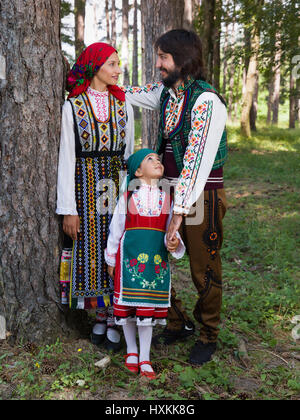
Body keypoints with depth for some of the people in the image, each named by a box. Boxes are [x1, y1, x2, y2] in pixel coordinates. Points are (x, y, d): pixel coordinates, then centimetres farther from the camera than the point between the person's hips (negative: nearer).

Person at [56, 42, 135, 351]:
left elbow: (129, 153, 11)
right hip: (85, 187, -2)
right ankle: (100, 316, 20)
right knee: (91, 252, 3)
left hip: (117, 187, 3)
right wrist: (69, 209, -9)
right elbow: (67, 159, -5)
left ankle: (114, 319, 16)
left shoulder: (123, 106, 8)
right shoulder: (73, 106, -3)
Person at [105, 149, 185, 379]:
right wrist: (111, 260, 9)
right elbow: (116, 229, 6)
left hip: (157, 258, 1)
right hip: (130, 256, -1)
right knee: (127, 305, 9)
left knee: (148, 307, 5)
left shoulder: (166, 199, 5)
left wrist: (174, 242, -15)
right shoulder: (127, 198, 0)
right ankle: (132, 351, 29)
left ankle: (145, 358, 17)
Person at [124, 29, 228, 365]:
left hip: (201, 198, -7)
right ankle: (178, 324, 29)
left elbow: (197, 160, -24)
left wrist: (180, 209, -26)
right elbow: (126, 93, 24)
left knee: (205, 273, 6)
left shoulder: (207, 101, -18)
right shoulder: (165, 92, 7)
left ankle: (208, 337, 27)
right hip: (169, 192, 7)